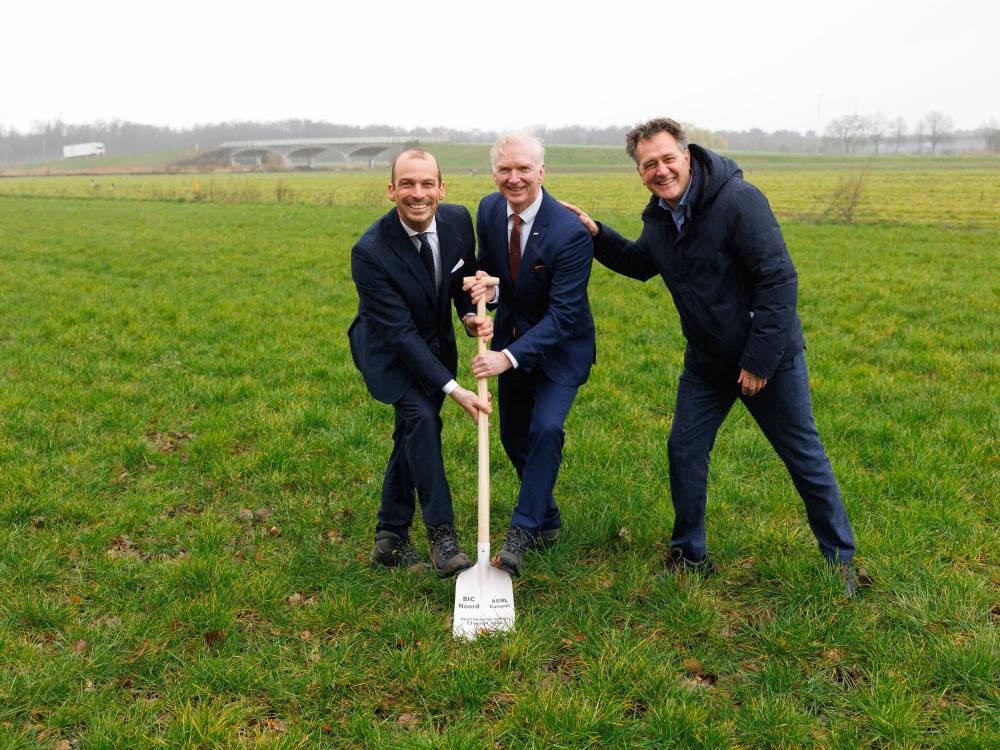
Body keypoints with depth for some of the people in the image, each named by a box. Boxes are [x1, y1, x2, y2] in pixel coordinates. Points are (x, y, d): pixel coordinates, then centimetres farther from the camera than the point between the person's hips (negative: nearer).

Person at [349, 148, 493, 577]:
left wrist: (471, 315, -19)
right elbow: (400, 333, -30)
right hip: (390, 349, -5)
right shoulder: (370, 251, -31)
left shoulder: (459, 220, -15)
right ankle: (442, 536, -17)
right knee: (420, 417, -25)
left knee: (413, 434, 8)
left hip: (436, 343, 5)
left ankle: (390, 538, 21)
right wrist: (453, 389, -35)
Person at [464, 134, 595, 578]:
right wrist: (486, 287, -18)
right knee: (513, 435, 13)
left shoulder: (571, 232, -28)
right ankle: (548, 521, 33)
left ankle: (521, 533, -10)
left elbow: (563, 315, -29)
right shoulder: (489, 210, -9)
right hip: (513, 338, 6)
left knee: (546, 427, -23)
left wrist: (508, 357, -38)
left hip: (560, 345, -6)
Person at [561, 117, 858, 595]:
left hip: (767, 358, -6)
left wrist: (760, 359, -22)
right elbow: (641, 264, 22)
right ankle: (689, 556, 25)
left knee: (803, 457, 6)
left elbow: (779, 280, -23)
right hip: (706, 361, 7)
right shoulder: (659, 217, 1)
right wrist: (596, 235, 6)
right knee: (684, 450, 8)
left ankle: (840, 559, 25)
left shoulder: (737, 200, -22)